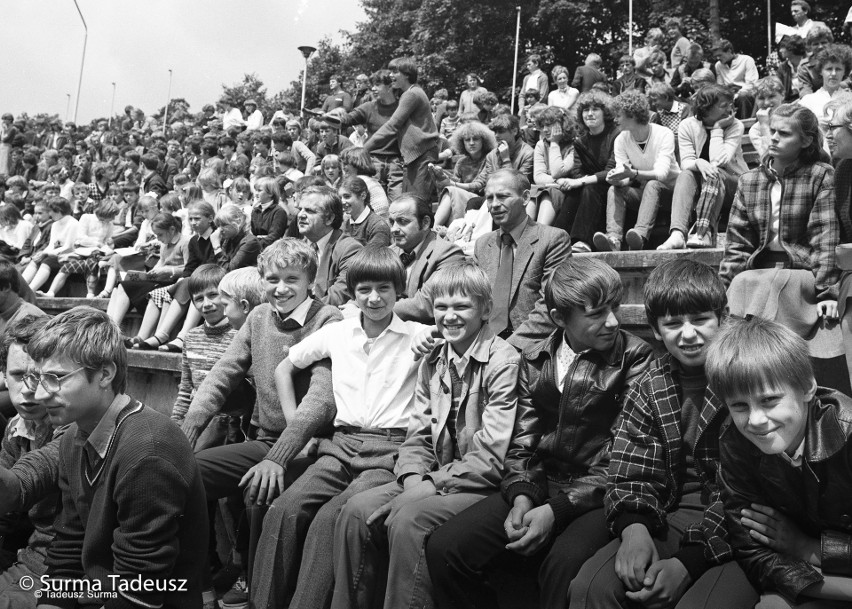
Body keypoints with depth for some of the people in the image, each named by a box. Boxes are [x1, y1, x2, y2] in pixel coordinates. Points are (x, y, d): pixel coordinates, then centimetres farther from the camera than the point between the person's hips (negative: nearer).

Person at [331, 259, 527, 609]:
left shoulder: (504, 363, -13)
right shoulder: (433, 362, 11)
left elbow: (492, 458, -18)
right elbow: (418, 436, 9)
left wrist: (431, 484, -16)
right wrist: (413, 480, -10)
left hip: (486, 486, -7)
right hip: (432, 481, 7)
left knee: (407, 519, -29)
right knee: (356, 511, -12)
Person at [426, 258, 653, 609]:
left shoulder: (636, 359, -5)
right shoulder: (535, 360, 9)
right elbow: (524, 438, 11)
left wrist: (557, 509, -16)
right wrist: (522, 495, -8)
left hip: (598, 498, -4)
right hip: (541, 486, 4)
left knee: (565, 563, -35)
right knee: (444, 548, -12)